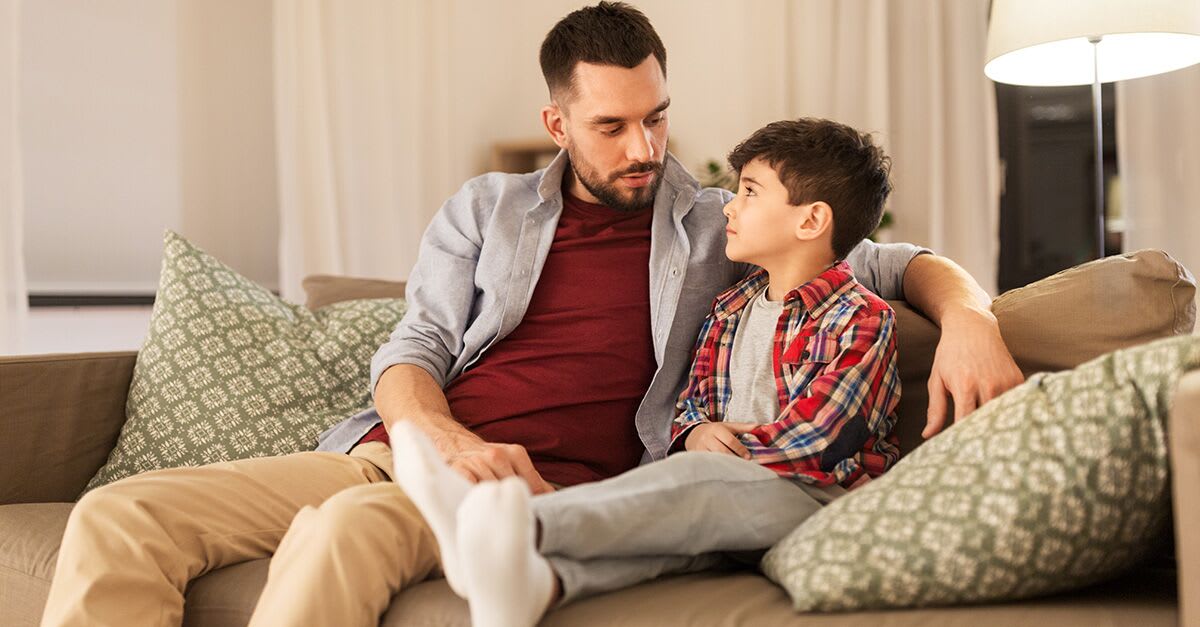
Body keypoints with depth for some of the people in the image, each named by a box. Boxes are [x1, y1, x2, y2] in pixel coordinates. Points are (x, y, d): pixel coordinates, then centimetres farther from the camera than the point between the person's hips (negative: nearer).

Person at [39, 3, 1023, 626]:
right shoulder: (484, 211, 19)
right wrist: (446, 439, -13)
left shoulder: (716, 226, 14)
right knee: (121, 515, -16)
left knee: (349, 527, -38)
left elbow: (890, 261, 14)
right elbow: (412, 352, 10)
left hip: (552, 483, -3)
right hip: (405, 448, 4)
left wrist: (966, 313, -10)